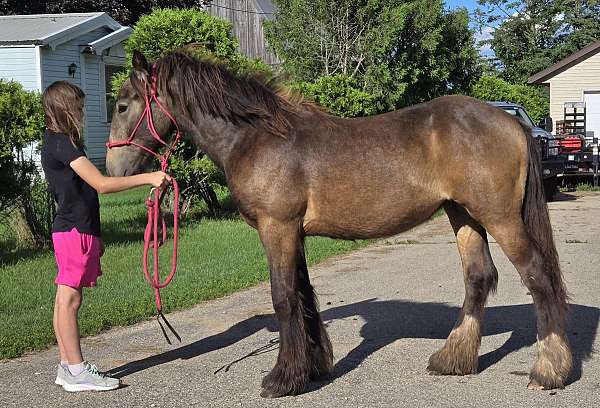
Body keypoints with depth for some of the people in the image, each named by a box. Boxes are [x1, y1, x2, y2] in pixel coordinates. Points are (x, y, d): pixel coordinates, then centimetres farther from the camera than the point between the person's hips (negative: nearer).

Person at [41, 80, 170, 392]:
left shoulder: (56, 142, 16)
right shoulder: (63, 144, -16)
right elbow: (102, 184, -24)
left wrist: (93, 234, 22)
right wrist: (147, 178, -25)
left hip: (74, 229, 10)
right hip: (74, 231, -10)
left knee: (66, 299, 11)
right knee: (70, 299, -5)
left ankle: (67, 366, 17)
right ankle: (77, 372, 0)